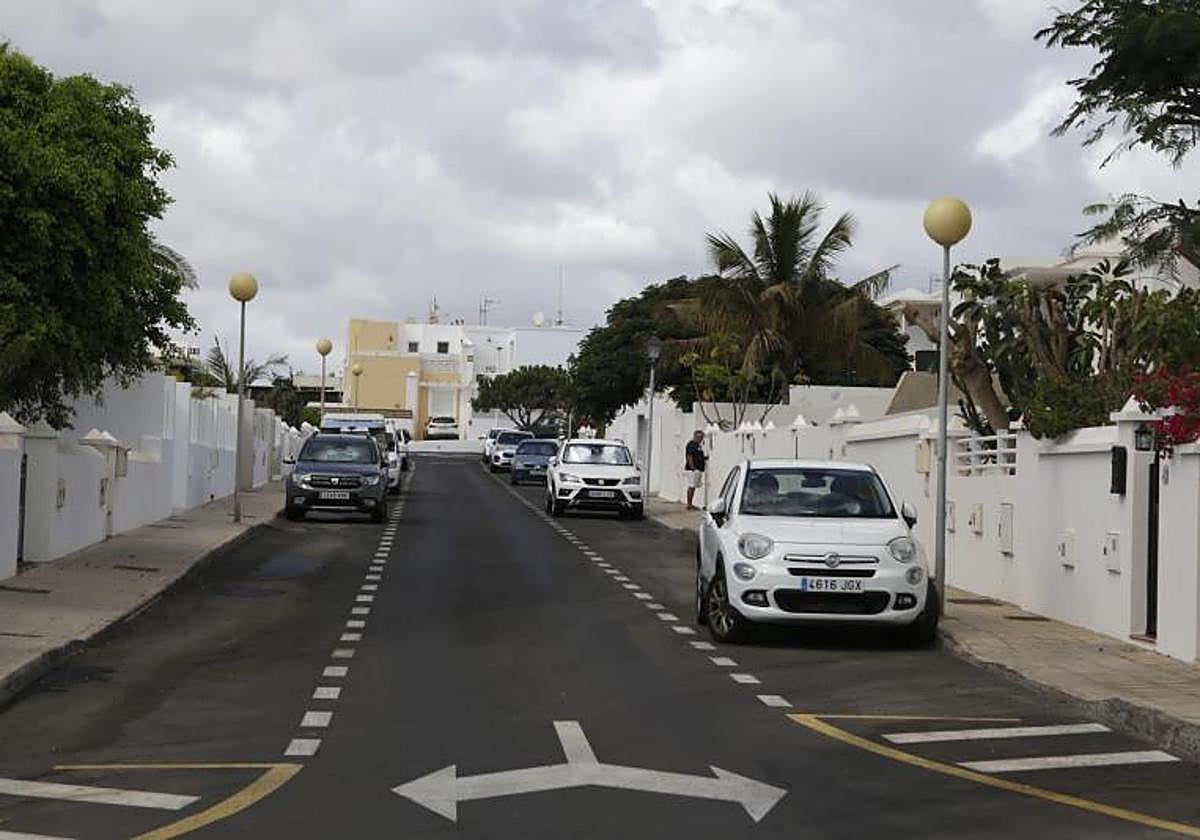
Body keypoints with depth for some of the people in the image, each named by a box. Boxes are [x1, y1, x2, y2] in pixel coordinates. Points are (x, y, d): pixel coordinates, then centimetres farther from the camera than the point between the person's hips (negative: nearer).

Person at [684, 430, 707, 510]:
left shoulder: (698, 445, 20)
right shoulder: (691, 444, -11)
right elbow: (689, 457, -18)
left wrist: (706, 457, 13)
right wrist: (693, 468, -23)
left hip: (699, 469, 10)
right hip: (693, 469, -10)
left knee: (693, 487, 10)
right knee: (691, 486, -9)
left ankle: (690, 504, 14)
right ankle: (689, 504, -9)